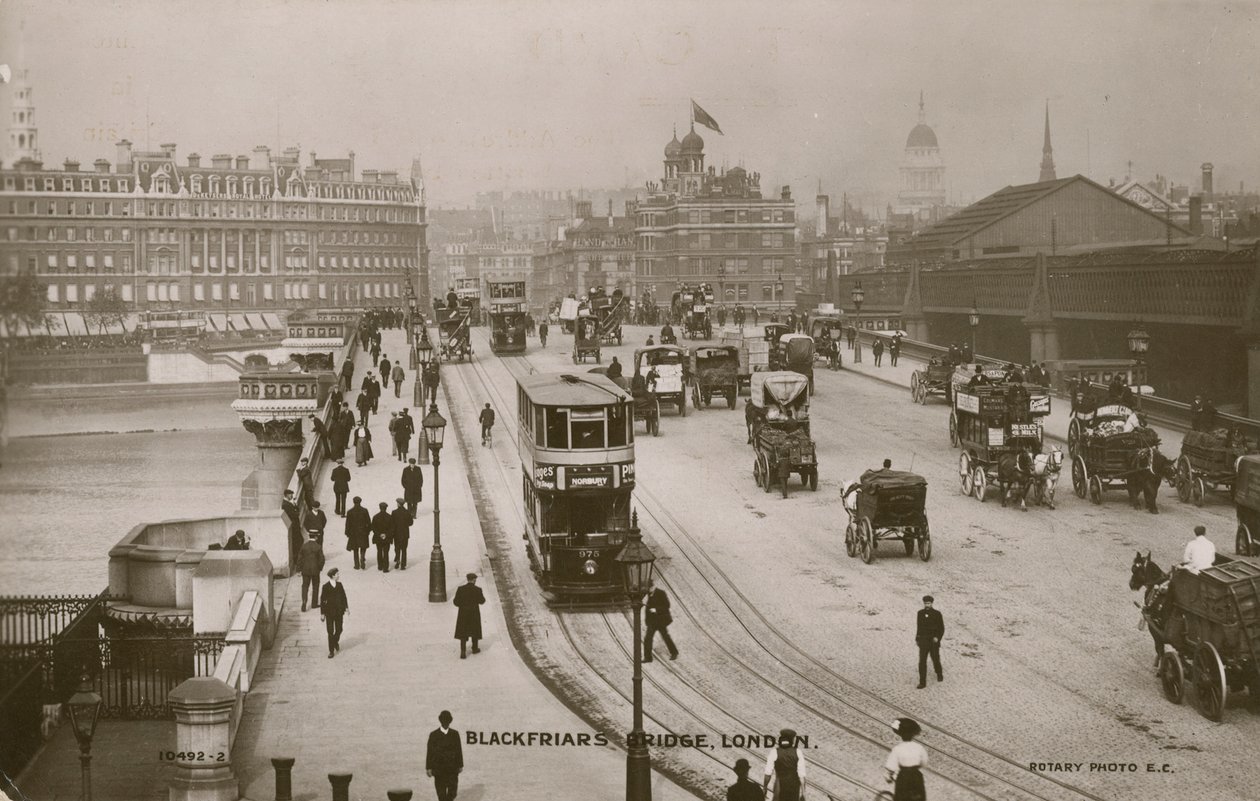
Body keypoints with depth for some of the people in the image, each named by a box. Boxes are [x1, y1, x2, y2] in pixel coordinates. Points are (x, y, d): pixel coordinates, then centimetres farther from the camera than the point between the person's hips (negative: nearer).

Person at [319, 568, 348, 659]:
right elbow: (323, 600, -8)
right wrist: (322, 613, -8)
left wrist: (346, 607, 5)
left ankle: (336, 641, 40)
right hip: (329, 612, -3)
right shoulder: (326, 587, -10)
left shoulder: (339, 585, 1)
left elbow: (343, 596, 8)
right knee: (330, 632, 0)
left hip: (339, 611, 3)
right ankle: (331, 651, 8)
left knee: (339, 630, 8)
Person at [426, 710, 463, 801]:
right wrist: (428, 768, -7)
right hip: (438, 769, -1)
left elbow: (459, 750, 7)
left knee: (453, 791, -4)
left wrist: (460, 765, 6)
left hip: (453, 768, 1)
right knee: (441, 793, 2)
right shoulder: (433, 735, -3)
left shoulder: (455, 734, 3)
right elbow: (429, 752, -3)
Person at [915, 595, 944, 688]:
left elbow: (941, 628, -3)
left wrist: (938, 638, -18)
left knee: (936, 660, 13)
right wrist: (917, 639, 14)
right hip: (923, 641, 2)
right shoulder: (920, 613, 1)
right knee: (922, 662, -8)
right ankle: (922, 682, -6)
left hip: (934, 642, -2)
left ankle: (939, 675, 43)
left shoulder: (937, 614, -8)